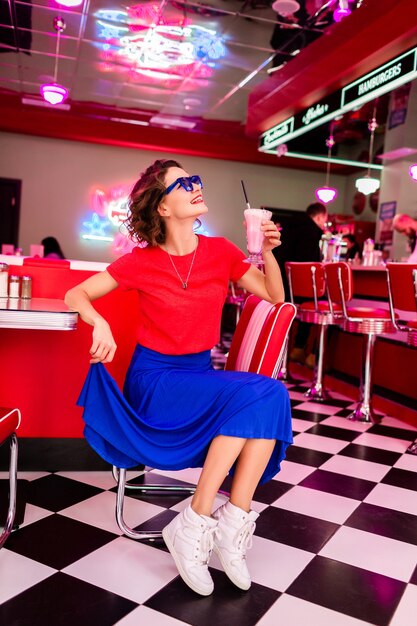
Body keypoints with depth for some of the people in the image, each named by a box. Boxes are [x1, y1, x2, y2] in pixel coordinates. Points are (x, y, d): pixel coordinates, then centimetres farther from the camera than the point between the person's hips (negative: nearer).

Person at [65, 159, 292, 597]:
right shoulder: (142, 261, -6)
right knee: (252, 394, -28)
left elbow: (274, 296, 9)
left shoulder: (221, 252, 2)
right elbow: (75, 295, -1)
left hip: (201, 374, 4)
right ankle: (193, 527, -19)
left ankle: (233, 524, -21)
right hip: (154, 379, -4)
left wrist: (267, 251, -7)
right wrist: (100, 324, -21)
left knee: (273, 394, -26)